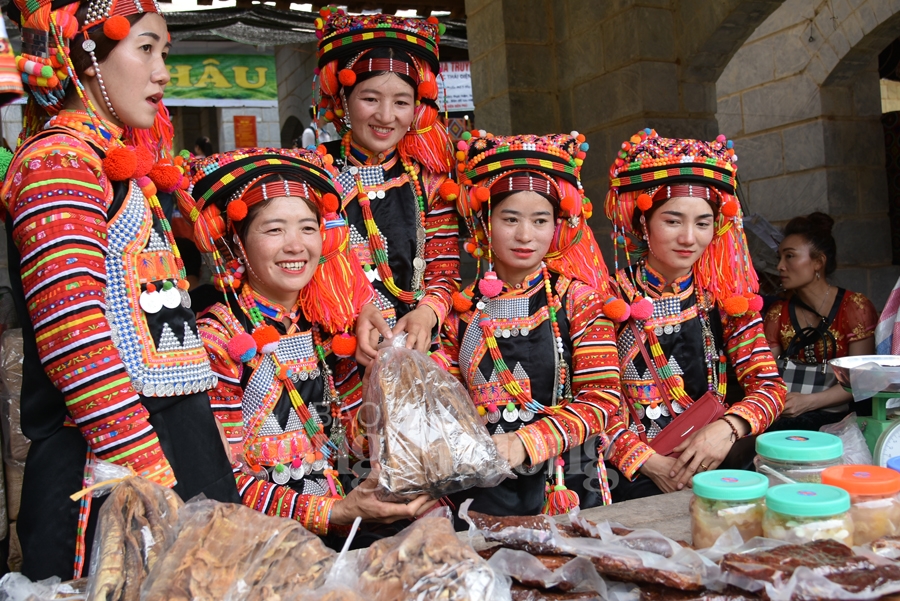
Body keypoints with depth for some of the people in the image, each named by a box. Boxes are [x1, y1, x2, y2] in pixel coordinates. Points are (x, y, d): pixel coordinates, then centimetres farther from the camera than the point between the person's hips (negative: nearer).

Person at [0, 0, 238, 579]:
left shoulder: (125, 168, 18)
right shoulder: (57, 162, -9)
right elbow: (74, 344, -19)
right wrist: (159, 483, -21)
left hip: (184, 440, 8)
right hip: (111, 469, -8)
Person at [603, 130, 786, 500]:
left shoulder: (726, 296, 5)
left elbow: (770, 386, 3)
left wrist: (729, 428, -15)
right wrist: (648, 462, -17)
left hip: (721, 468, 3)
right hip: (638, 479, -3)